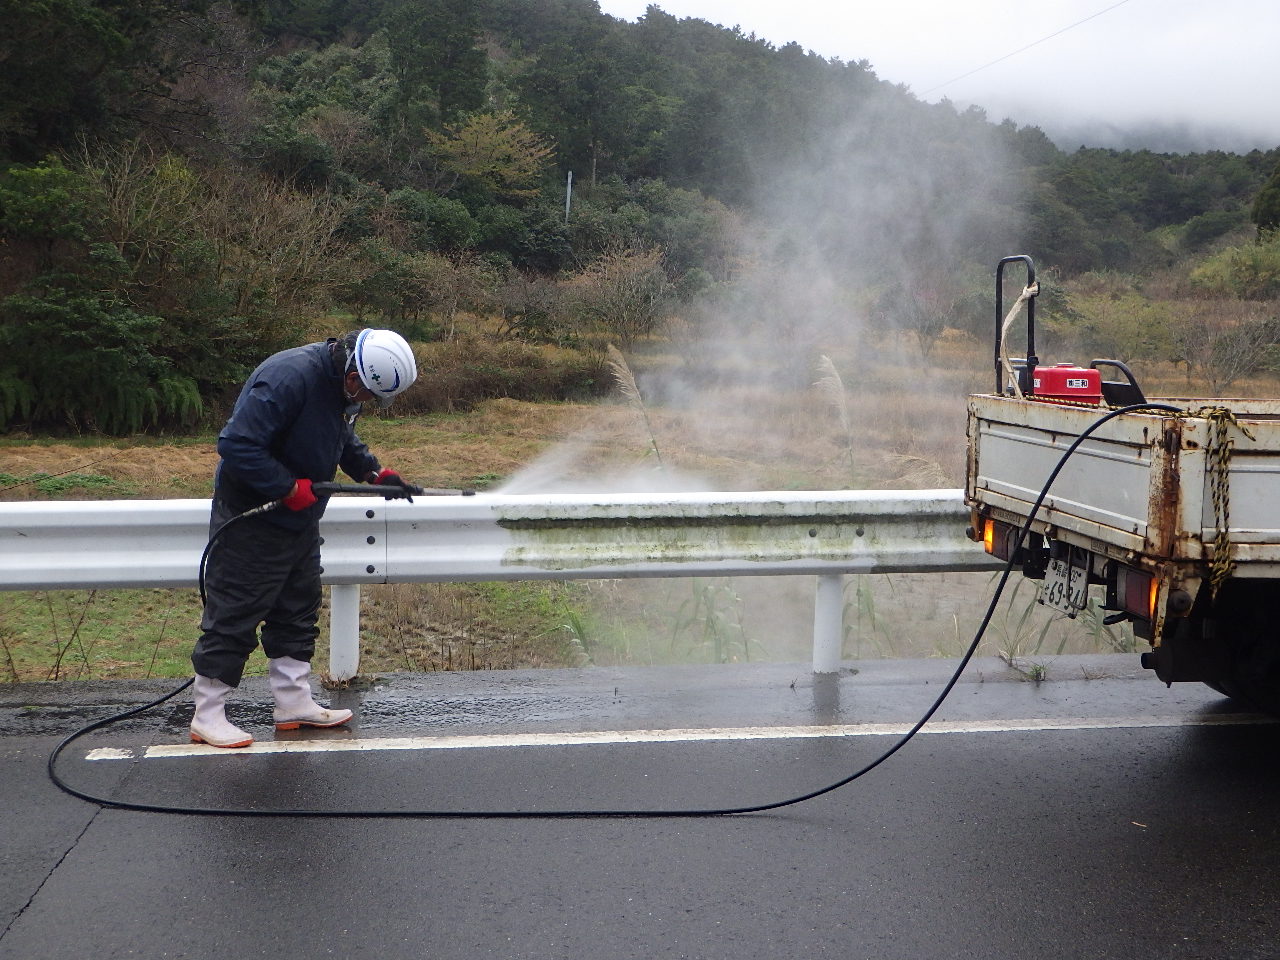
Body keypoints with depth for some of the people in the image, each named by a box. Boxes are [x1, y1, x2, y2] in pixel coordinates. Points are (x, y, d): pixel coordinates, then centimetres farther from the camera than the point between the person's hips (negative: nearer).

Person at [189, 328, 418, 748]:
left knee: (298, 611, 14)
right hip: (252, 521, -9)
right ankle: (207, 716, 8)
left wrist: (373, 472, 3)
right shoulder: (289, 377, -29)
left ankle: (294, 704, 25)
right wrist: (289, 488, -26)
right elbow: (237, 445, -31)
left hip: (299, 521, 9)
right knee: (233, 617, -2)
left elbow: (343, 439, 19)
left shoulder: (343, 384, 1)